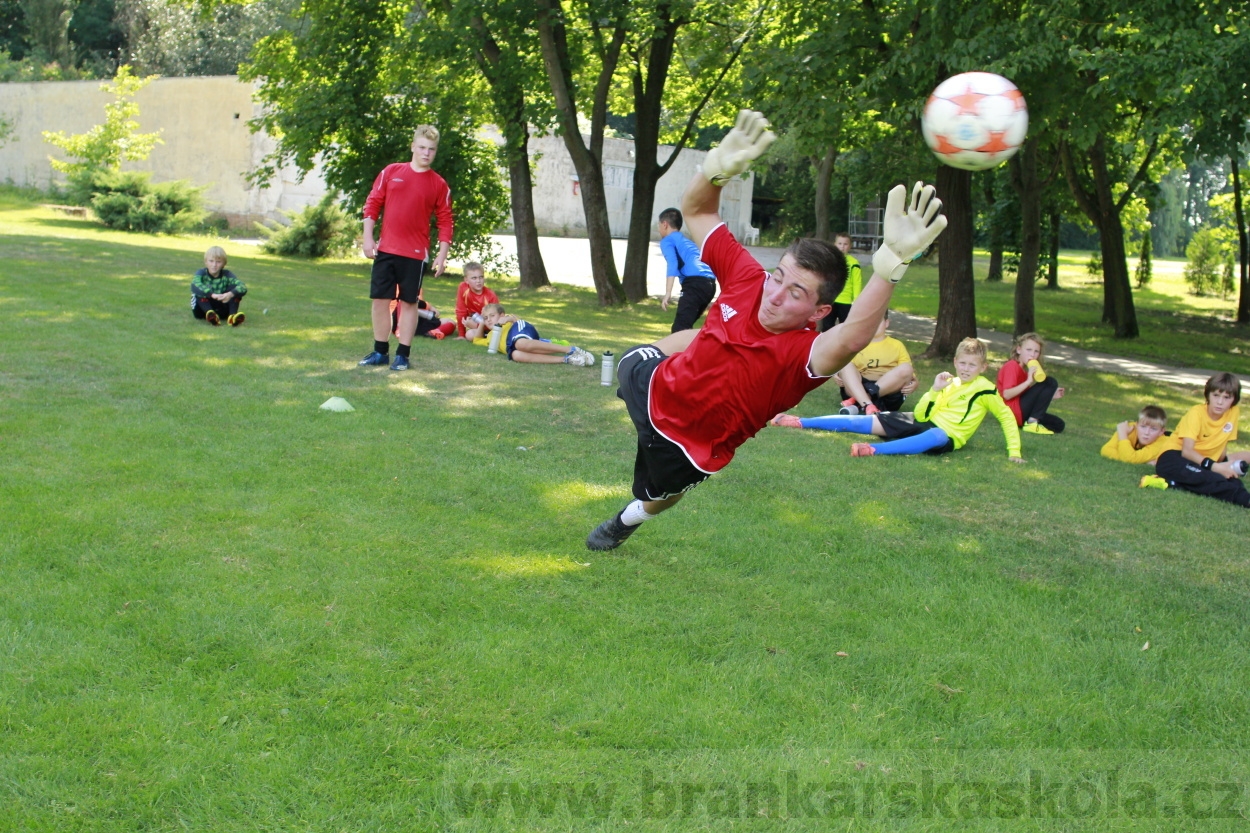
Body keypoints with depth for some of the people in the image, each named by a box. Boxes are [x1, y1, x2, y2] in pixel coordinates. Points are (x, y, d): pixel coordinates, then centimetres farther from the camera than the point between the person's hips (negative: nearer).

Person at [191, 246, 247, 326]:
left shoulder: (227, 275, -7)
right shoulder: (201, 273, -11)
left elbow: (243, 288, -25)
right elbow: (194, 285, -36)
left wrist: (230, 294, -47)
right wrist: (212, 294, -52)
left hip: (222, 310, 1)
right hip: (204, 308, -1)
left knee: (234, 289, -17)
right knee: (199, 292, -27)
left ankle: (232, 315, -34)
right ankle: (209, 314, -47)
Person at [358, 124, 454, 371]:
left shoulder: (439, 185, 1)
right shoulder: (391, 172, 5)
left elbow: (445, 221, 2)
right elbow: (373, 203, 7)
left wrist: (442, 254, -5)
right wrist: (368, 237, 0)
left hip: (415, 253, -2)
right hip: (385, 249, 2)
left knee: (409, 302, 2)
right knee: (380, 299, 6)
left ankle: (403, 355, 12)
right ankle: (380, 351, 18)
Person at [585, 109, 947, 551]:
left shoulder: (802, 352, -42)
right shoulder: (746, 278, -27)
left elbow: (851, 339, -68)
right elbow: (696, 211, -17)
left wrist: (891, 263, -82)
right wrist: (719, 168, -39)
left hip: (687, 447, -4)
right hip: (652, 385, 4)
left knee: (655, 499, 25)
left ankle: (628, 520, 62)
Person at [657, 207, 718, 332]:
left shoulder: (667, 240, 11)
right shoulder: (687, 241, 35)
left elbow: (672, 264, -7)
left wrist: (668, 293, -17)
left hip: (695, 283, -8)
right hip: (710, 283, 8)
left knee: (679, 329, -15)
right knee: (685, 327, 22)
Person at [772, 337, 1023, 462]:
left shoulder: (984, 389, -3)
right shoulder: (949, 383, 11)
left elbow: (1007, 416, 1)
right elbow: (920, 414, 6)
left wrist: (1013, 452, -7)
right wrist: (934, 390, -9)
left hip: (947, 436, -5)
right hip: (924, 423, 5)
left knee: (934, 437, -44)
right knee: (866, 422, -7)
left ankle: (875, 450, -61)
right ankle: (800, 422, -8)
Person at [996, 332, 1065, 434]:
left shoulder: (1023, 370, 21)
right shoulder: (1012, 366, -8)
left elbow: (1028, 398, 17)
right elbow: (1006, 394, -21)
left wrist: (1049, 395, 9)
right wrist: (1028, 381, -28)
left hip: (1021, 413, 10)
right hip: (1013, 412, -10)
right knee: (1050, 382, -12)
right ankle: (1032, 422, -16)